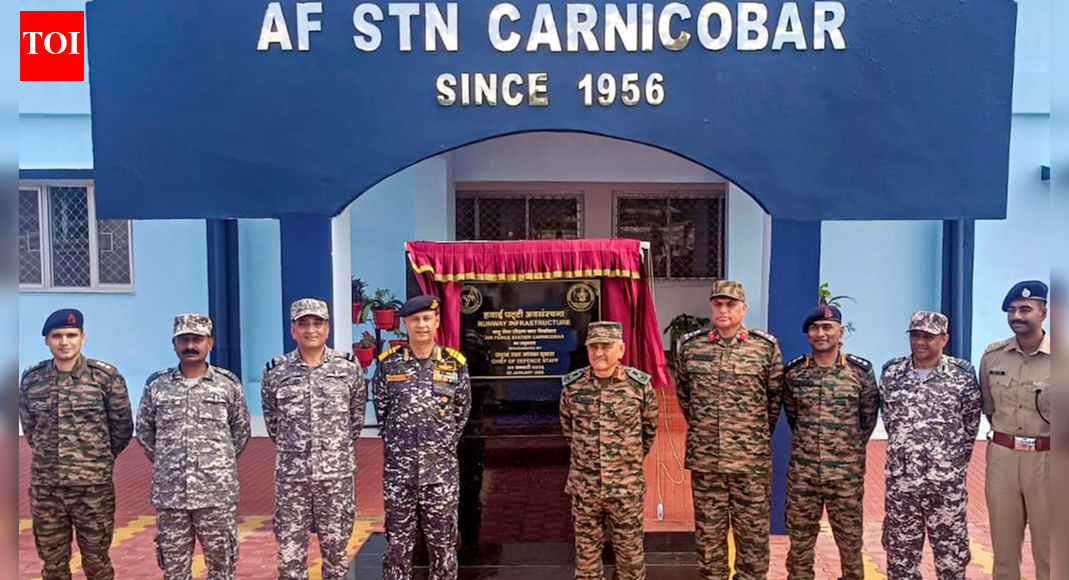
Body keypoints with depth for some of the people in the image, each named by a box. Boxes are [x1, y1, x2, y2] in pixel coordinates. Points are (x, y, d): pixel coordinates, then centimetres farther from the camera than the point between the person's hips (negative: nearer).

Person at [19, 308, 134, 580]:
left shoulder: (106, 376, -7)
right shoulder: (31, 379, 2)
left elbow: (122, 426, 2)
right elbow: (28, 427, 16)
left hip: (93, 487, -3)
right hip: (45, 488, 3)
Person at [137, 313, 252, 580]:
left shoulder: (228, 384, -1)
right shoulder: (156, 385, 3)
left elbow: (241, 430, 8)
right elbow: (144, 431, 14)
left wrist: (221, 463, 8)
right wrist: (166, 463, 11)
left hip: (217, 493, -2)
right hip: (169, 493, 2)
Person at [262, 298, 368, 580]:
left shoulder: (349, 367, -2)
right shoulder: (275, 372, -1)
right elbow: (271, 419, 13)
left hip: (336, 472, 0)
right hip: (291, 473, 0)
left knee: (335, 545, 11)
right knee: (289, 549, 7)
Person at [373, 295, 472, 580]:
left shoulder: (455, 364, 0)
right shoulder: (388, 364, 0)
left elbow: (462, 412, 10)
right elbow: (382, 412, 9)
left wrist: (443, 444, 10)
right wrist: (399, 446, 10)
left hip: (442, 469, 0)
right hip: (398, 470, 0)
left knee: (443, 544, 9)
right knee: (397, 545, 9)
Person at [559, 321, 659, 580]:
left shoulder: (640, 385, -7)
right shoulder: (572, 385, -3)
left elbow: (649, 428, 8)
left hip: (626, 488, -1)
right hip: (584, 487, 2)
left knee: (630, 553, 10)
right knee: (586, 554, 12)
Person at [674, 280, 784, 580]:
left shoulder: (766, 347, -2)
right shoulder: (690, 346, 1)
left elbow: (776, 396, 8)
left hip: (752, 459, -1)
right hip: (704, 457, 1)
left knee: (753, 531, 8)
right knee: (708, 531, 11)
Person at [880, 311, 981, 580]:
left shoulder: (962, 374, -4)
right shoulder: (891, 372, 2)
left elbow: (971, 425, 4)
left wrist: (956, 462, 10)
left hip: (947, 482, -2)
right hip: (900, 479, 2)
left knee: (951, 550, 8)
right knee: (900, 550, 12)